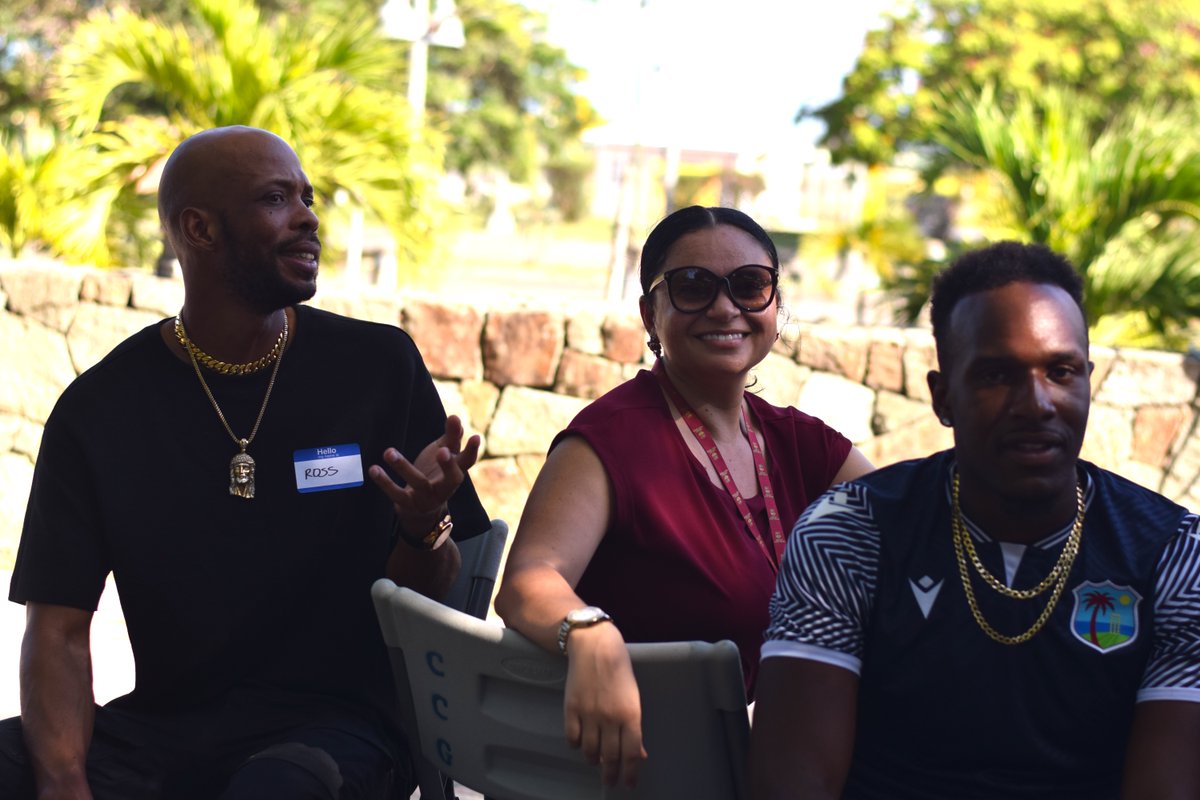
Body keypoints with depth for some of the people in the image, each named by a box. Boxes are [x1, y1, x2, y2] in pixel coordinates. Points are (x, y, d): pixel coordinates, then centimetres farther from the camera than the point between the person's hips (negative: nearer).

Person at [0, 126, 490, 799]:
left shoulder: (379, 365, 3)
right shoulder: (99, 409, 3)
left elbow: (434, 595, 8)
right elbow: (59, 628, -1)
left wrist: (424, 530, -17)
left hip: (336, 720, -1)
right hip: (162, 722, 2)